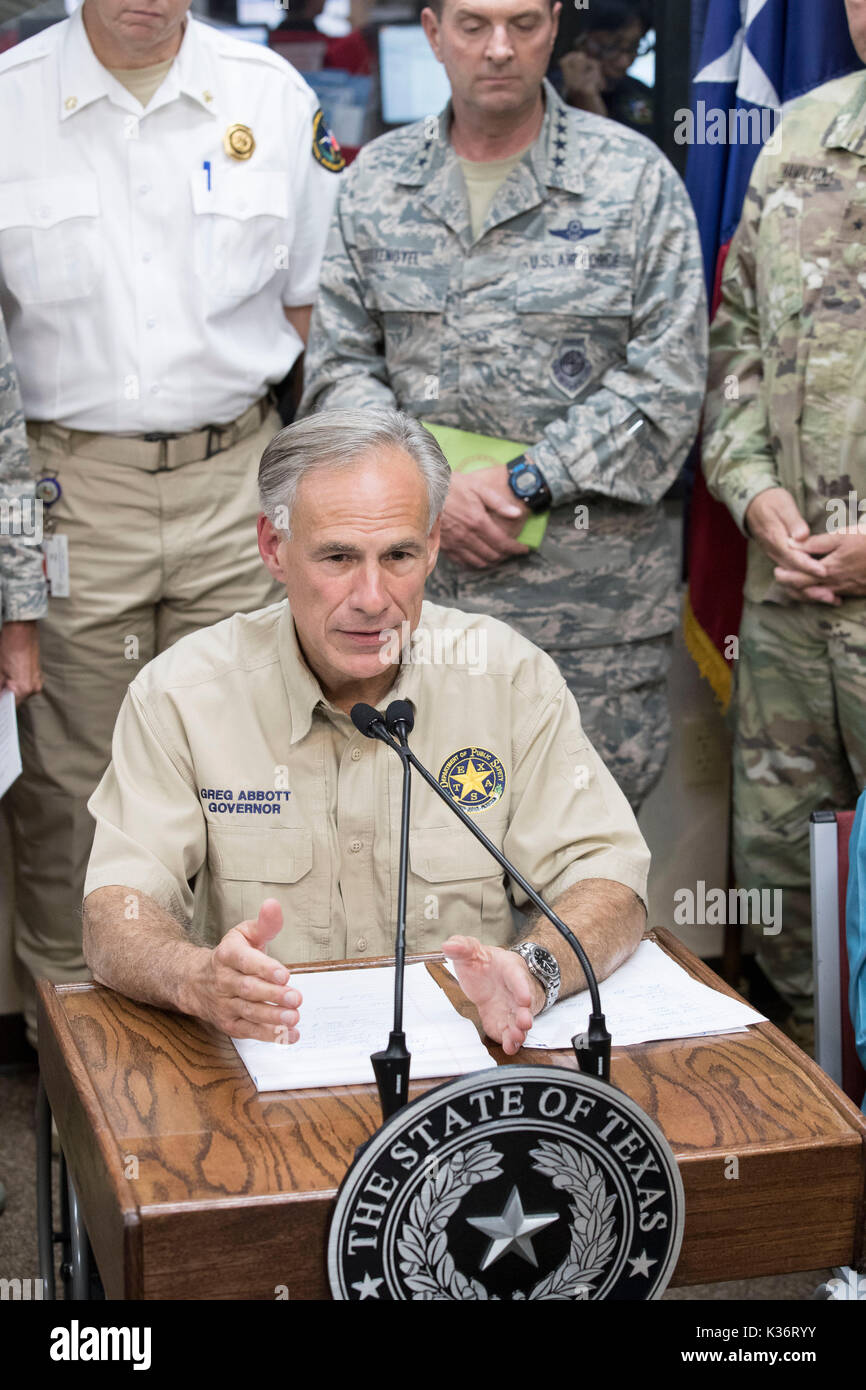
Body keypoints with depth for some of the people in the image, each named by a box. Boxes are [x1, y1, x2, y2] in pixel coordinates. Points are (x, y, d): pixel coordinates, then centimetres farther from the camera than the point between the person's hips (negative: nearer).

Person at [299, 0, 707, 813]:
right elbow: (337, 365, 8)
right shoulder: (376, 180, 10)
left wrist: (526, 481, -11)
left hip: (588, 583, -2)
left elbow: (667, 383, -4)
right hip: (412, 573, 3)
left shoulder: (634, 178, 2)